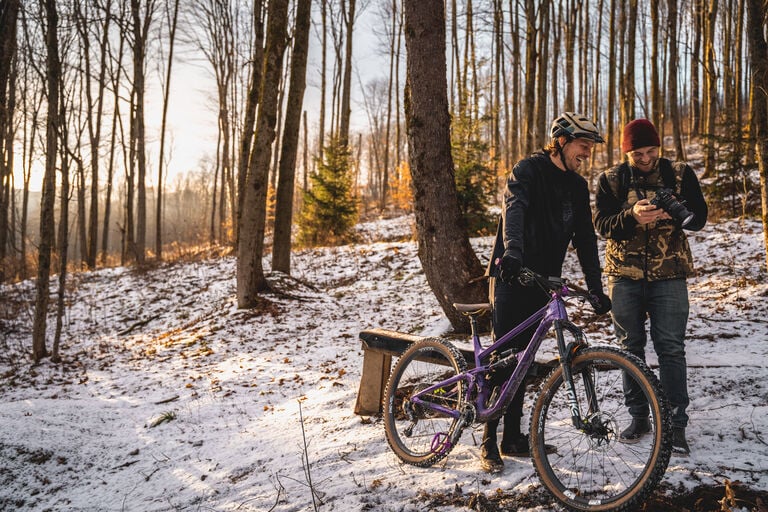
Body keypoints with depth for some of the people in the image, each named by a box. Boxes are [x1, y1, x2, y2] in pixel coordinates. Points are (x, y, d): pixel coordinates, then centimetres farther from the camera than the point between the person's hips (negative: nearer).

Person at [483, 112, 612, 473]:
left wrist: (596, 288, 5)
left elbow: (585, 239, 12)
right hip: (510, 278, -6)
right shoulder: (528, 170, -9)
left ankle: (512, 438, 19)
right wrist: (512, 252, -46)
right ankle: (489, 441, 2)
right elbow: (513, 209, -28)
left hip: (542, 282, 6)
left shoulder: (577, 187, 12)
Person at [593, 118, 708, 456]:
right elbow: (602, 225, -8)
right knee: (630, 348, 9)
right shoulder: (611, 180, 1)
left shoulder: (680, 174, 1)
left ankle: (676, 424, 6)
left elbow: (699, 218, -4)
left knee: (671, 349, -3)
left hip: (669, 276, -1)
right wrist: (631, 216, -27)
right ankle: (639, 417, 23)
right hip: (625, 276, 2)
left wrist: (676, 212, -26)